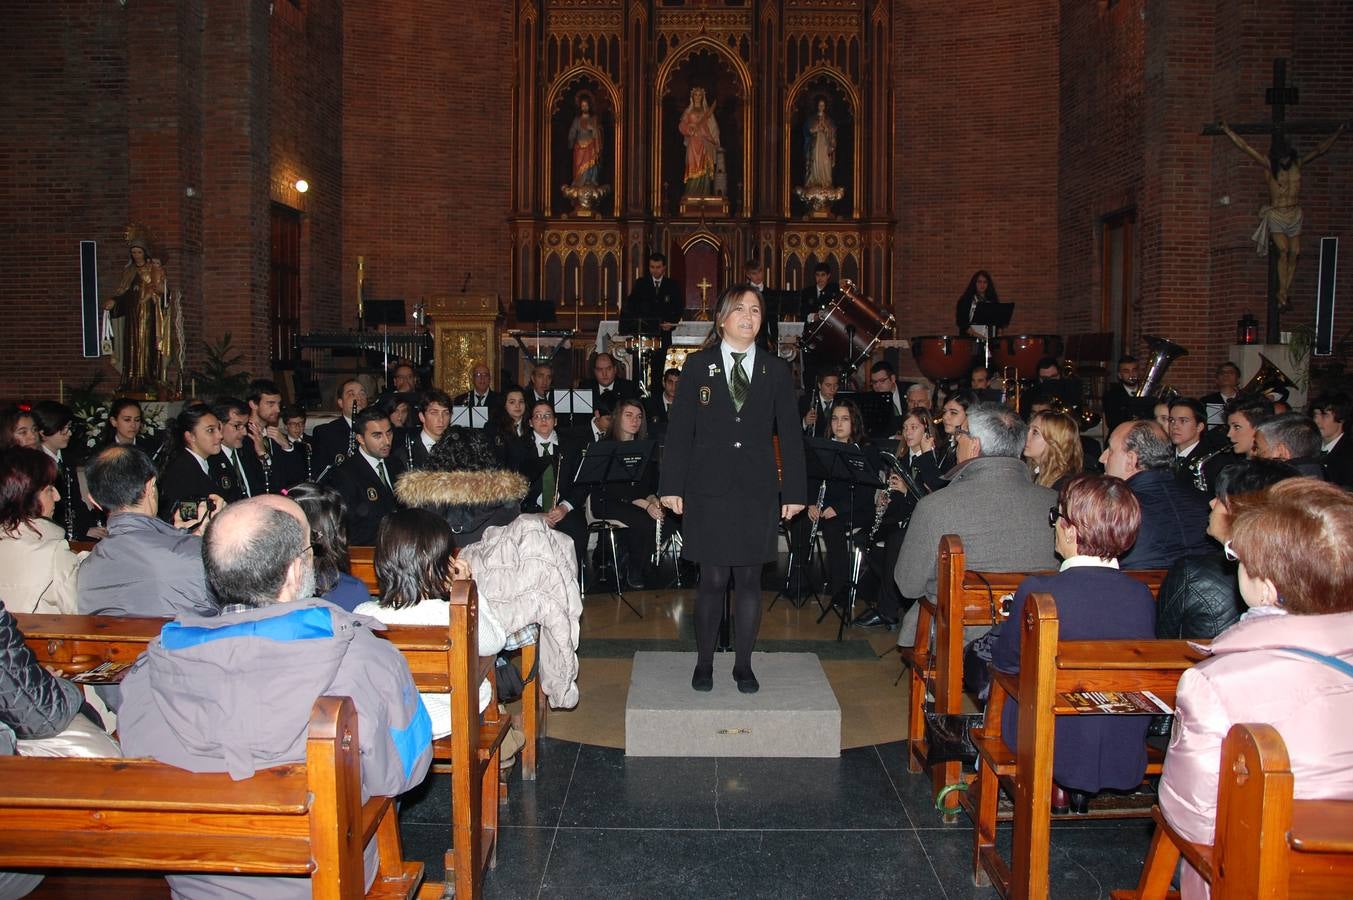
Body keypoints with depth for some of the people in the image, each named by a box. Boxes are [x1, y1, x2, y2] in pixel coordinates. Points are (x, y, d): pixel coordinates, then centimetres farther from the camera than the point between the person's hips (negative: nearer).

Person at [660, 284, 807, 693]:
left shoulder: (776, 370, 7)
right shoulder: (697, 366, 3)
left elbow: (789, 433, 6)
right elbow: (679, 429, 1)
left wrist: (794, 491, 2)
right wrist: (672, 486, -4)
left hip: (758, 491, 2)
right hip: (708, 490, -1)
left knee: (749, 578, 7)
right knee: (713, 579, 2)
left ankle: (743, 664, 21)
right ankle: (704, 662, 18)